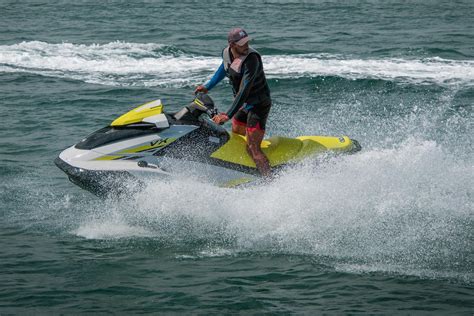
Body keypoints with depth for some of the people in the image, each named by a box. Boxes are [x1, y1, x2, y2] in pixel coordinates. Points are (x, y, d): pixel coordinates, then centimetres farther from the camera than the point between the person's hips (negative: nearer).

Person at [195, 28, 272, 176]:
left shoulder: (251, 59, -29)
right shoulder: (226, 53, -4)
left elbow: (244, 90, -34)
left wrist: (228, 115, -37)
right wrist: (207, 86, 23)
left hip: (258, 104, -9)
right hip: (243, 104, 9)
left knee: (252, 148, -18)